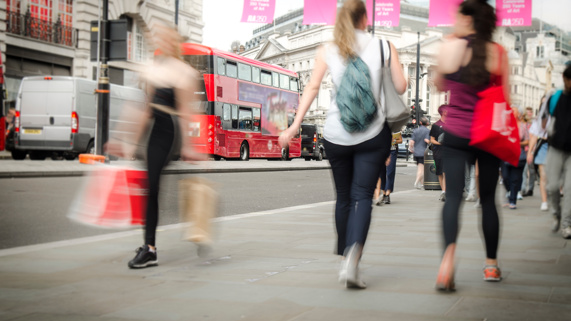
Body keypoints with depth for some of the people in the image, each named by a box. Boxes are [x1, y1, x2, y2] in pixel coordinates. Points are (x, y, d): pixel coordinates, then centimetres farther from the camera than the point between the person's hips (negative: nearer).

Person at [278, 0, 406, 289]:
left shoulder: (328, 51, 4)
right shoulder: (383, 47, 2)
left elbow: (312, 87, -4)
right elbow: (401, 87, 1)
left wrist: (295, 125, -3)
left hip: (336, 135, 2)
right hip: (373, 134, -2)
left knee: (343, 198, 16)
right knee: (362, 196, -3)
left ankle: (346, 257, 26)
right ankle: (353, 256, -24)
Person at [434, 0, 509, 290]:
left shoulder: (449, 47, -5)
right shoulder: (497, 52, -4)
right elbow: (505, 97, 0)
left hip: (455, 133, -1)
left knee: (453, 196, -2)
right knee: (488, 199, 13)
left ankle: (448, 253, -27)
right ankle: (491, 264, 22)